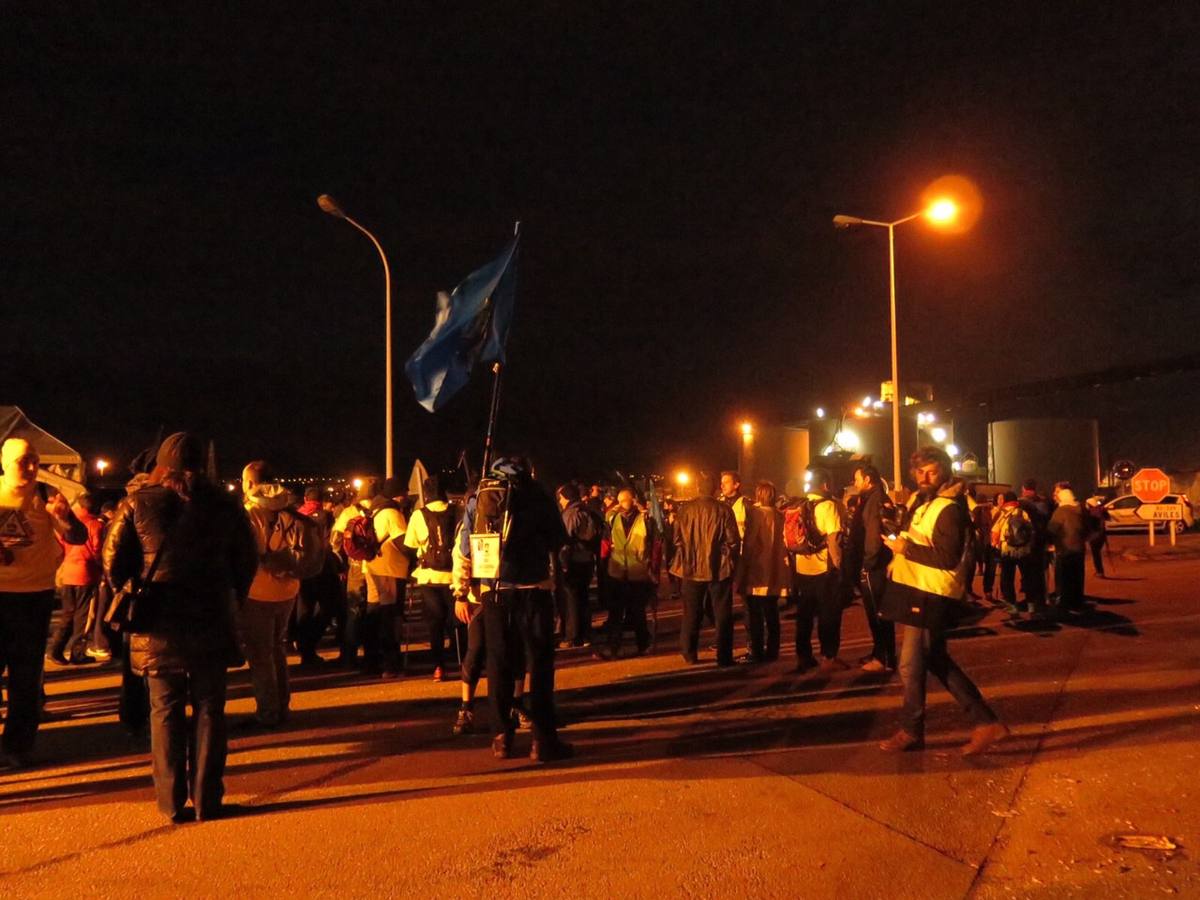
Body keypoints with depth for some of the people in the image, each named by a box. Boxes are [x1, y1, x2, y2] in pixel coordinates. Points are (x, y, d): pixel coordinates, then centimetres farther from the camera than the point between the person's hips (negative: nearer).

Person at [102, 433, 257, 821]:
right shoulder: (223, 505, 0)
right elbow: (248, 560, 4)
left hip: (157, 625, 0)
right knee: (208, 710, 9)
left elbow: (113, 561, -1)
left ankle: (172, 801, 15)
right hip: (210, 624, 0)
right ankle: (207, 800, 13)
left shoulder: (137, 504, -2)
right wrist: (232, 598, 17)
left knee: (165, 711, 10)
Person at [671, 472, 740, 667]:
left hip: (692, 568, 2)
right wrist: (731, 562, 6)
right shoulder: (724, 510, -12)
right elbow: (733, 541, -10)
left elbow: (677, 539, -1)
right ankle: (724, 656, 11)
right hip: (719, 568, -2)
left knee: (691, 614, 14)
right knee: (722, 614, 9)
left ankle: (690, 655, 21)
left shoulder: (684, 509, -6)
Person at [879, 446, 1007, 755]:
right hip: (919, 590, 10)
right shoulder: (926, 501, 15)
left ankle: (911, 731, 16)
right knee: (937, 661, 16)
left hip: (931, 596, -10)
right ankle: (985, 722, 20)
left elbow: (948, 557, -24)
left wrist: (907, 548, -20)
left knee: (910, 665, 0)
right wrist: (900, 540, 10)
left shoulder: (949, 509, -16)